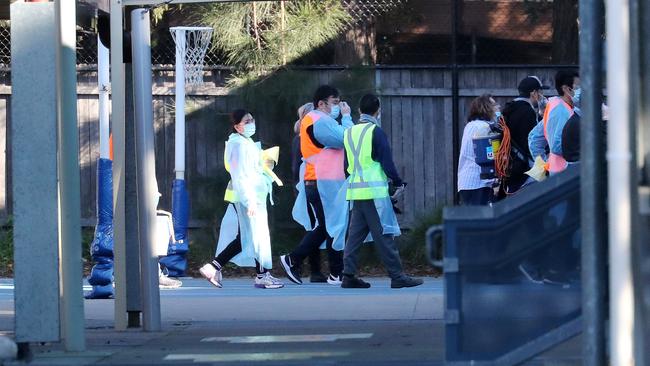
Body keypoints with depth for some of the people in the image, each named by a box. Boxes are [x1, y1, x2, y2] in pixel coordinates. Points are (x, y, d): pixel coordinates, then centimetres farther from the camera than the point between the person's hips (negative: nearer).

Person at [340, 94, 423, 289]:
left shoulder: (349, 132, 12)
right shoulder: (375, 132, -9)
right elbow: (387, 162, -10)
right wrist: (398, 183, 2)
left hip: (355, 190, 7)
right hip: (374, 190, -7)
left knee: (356, 233, 9)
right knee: (384, 235, -6)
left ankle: (349, 276, 6)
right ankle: (397, 276, -5)